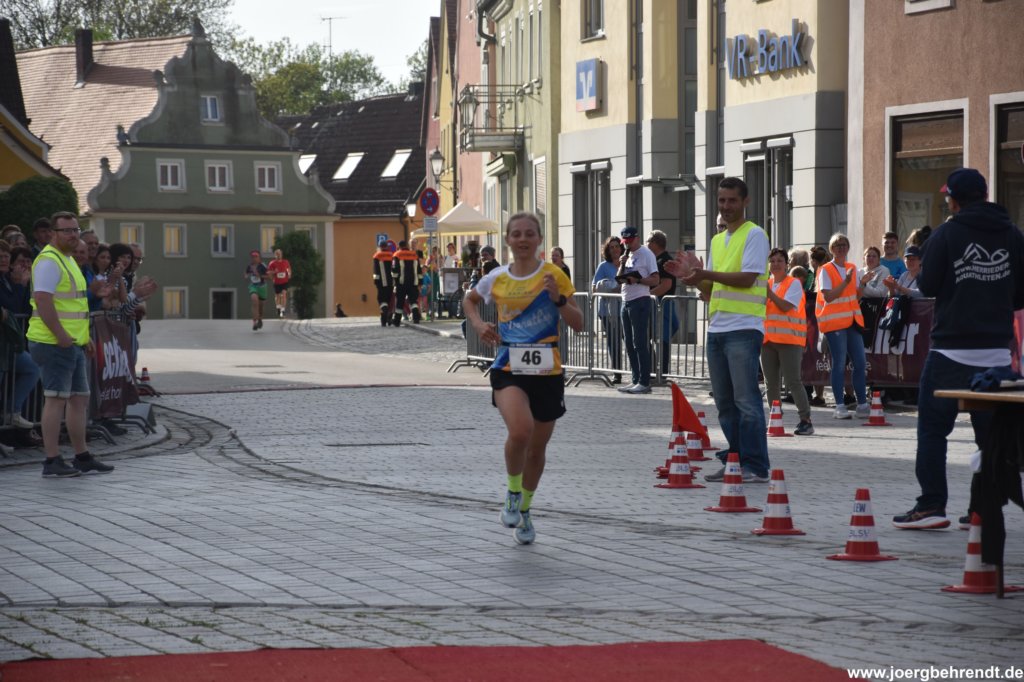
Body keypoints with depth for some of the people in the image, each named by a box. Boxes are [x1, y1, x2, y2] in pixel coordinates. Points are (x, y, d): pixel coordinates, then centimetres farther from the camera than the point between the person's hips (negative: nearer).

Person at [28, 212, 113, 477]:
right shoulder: (49, 261, -13)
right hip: (54, 343, -10)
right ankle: (52, 462, -8)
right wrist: (60, 335, -26)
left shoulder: (68, 260, 20)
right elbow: (43, 299, -23)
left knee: (79, 398, 14)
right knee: (56, 399, -9)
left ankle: (82, 458, 22)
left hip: (72, 343, 10)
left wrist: (84, 336, 23)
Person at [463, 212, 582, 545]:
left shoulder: (553, 275, -2)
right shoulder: (497, 278, 3)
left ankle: (524, 509, 35)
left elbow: (578, 324, -2)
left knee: (537, 447, 11)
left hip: (546, 371, 1)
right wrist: (478, 324, 6)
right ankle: (513, 493, 1)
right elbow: (471, 299, 25)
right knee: (520, 431, -26)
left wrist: (558, 299, -19)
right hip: (508, 369, -1)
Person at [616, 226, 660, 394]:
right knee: (630, 344, 9)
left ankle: (644, 382, -9)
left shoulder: (646, 254, -6)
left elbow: (655, 280, -11)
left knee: (640, 343, -10)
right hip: (626, 302, 9)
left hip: (640, 302, -9)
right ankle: (636, 380, 14)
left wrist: (637, 280, -24)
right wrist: (622, 265, 2)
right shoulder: (627, 256, 18)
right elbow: (619, 279, 19)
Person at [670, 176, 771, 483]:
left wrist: (705, 274, -20)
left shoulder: (754, 235, -3)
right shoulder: (717, 240, 20)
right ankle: (734, 461, 13)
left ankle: (756, 467, -10)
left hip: (744, 328, -8)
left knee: (746, 400, -10)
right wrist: (693, 275, 3)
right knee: (725, 402, 8)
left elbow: (747, 279, -15)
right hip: (716, 328, 8)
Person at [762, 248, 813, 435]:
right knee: (771, 383, 7)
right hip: (768, 338, 6)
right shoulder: (766, 284, 16)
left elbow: (785, 306, -16)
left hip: (789, 339, -6)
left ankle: (806, 420, -9)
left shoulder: (794, 284, -3)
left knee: (792, 381, -12)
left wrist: (768, 292, -15)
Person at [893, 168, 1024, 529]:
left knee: (932, 427, 3)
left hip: (951, 349, -4)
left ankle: (931, 505, -3)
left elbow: (928, 286, -6)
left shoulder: (946, 234, -7)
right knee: (992, 431, 9)